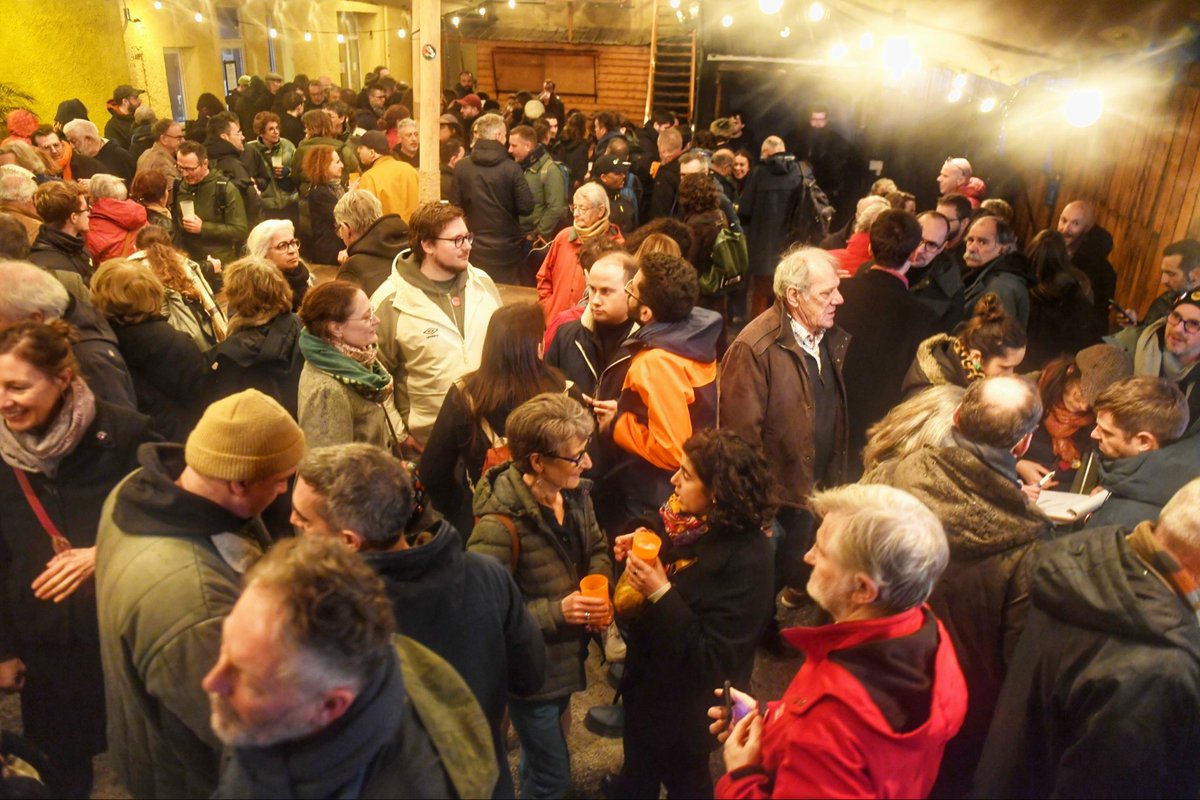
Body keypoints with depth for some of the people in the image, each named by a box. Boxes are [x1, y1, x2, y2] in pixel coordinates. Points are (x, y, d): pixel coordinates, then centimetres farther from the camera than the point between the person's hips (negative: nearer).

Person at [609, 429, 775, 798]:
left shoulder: (745, 561, -31)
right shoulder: (689, 522, -10)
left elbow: (711, 658, -29)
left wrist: (661, 593, -34)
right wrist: (636, 554, -13)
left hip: (685, 705, -7)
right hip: (648, 683, 7)